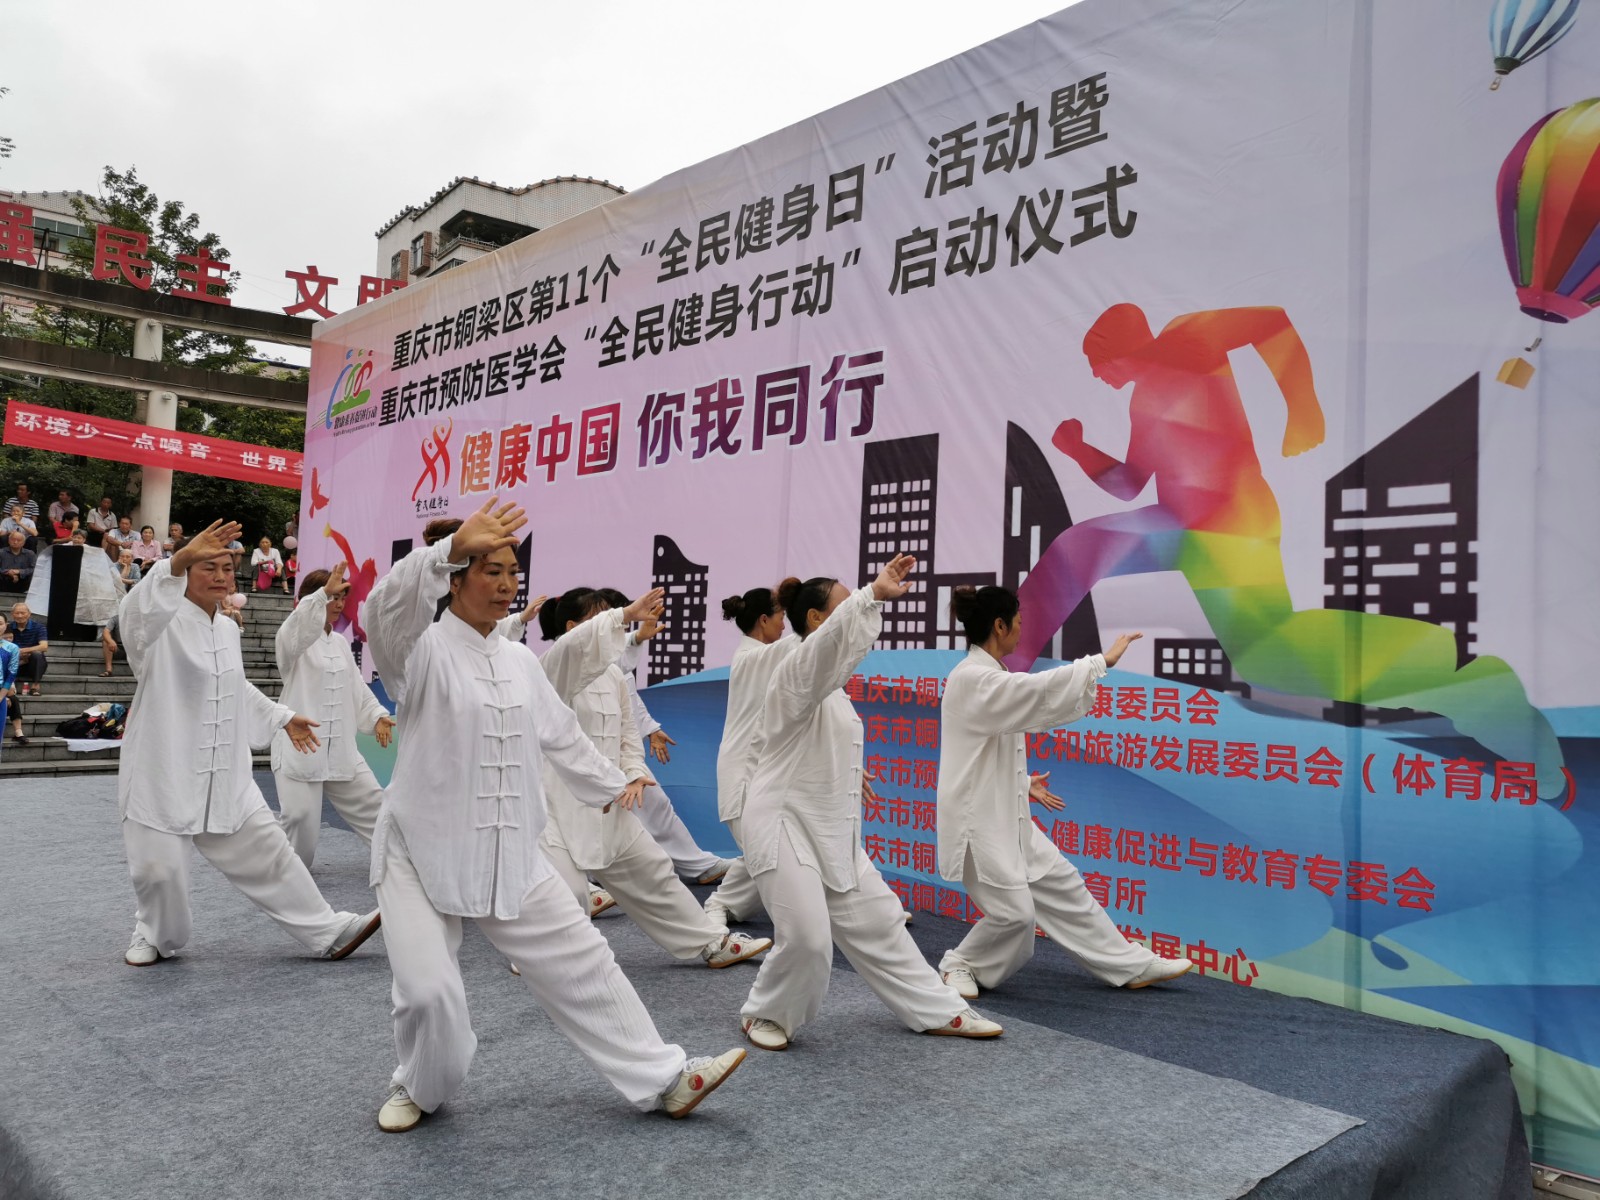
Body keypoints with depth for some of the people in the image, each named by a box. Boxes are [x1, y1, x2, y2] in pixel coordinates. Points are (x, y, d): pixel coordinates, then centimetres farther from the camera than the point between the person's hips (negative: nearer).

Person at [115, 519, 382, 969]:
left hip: (224, 773, 6)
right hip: (162, 771, -5)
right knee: (159, 867, 3)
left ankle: (328, 931, 13)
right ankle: (155, 934, 34)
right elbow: (135, 609, -38)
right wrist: (181, 557, -52)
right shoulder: (161, 624, -12)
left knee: (267, 852, 8)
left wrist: (283, 717, 27)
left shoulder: (228, 629, 9)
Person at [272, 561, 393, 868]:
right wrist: (324, 591, -45)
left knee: (372, 805, 9)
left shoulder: (340, 642, 14)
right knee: (300, 819, -5)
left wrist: (377, 715, -1)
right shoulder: (293, 640, -6)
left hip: (341, 748, 6)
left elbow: (357, 686, 15)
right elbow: (297, 625, -31)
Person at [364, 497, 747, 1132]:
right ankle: (418, 1088, 25)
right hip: (421, 852, -5)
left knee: (581, 963, 5)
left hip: (509, 854, 5)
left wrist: (612, 784, 32)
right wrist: (453, 545, -50)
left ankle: (664, 1079, 15)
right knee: (430, 991, -9)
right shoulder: (421, 649, -11)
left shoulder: (521, 661, 8)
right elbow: (386, 605, -36)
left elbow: (560, 734, 21)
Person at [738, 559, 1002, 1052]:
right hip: (783, 823, -9)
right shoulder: (796, 672, -21)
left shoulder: (828, 684, 12)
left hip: (829, 826, 9)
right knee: (807, 935, -14)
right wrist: (874, 593, -51)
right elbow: (830, 641, -39)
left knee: (876, 922, 13)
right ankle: (765, 1014, 13)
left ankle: (939, 1012, 23)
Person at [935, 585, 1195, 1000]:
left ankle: (1132, 965, 22)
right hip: (977, 818, -10)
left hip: (1004, 813, 10)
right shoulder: (974, 678, -21)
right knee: (1015, 912, -7)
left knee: (1061, 885, 13)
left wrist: (1022, 784, 20)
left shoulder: (981, 675, 10)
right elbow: (1041, 690, -30)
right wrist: (1102, 661, -22)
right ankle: (960, 964, 18)